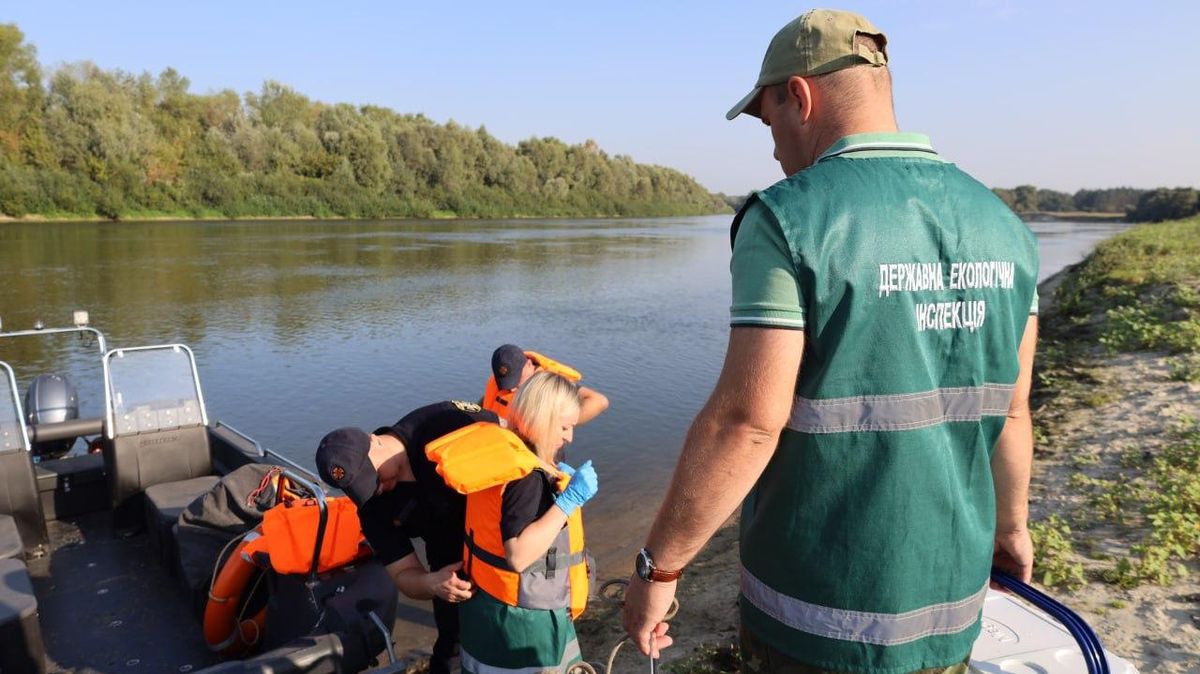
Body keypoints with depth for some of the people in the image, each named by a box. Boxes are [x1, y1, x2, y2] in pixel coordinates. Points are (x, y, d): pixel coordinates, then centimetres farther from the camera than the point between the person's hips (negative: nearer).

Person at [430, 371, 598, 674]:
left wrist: (556, 479, 6)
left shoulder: (501, 455, 1)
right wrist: (570, 499, -32)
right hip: (524, 617, -9)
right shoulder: (527, 476, -27)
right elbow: (519, 556, -32)